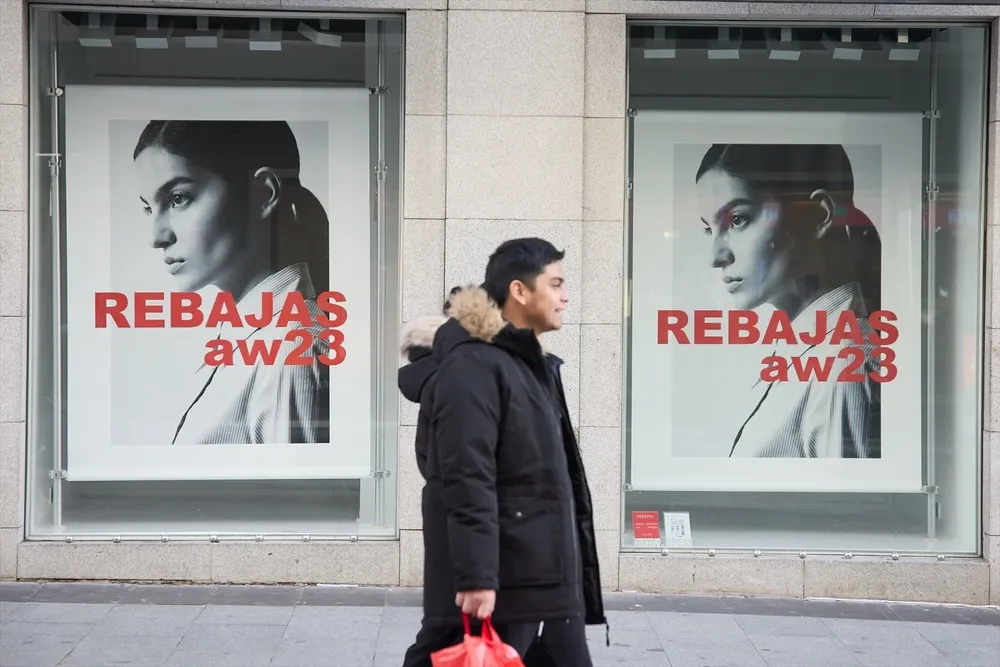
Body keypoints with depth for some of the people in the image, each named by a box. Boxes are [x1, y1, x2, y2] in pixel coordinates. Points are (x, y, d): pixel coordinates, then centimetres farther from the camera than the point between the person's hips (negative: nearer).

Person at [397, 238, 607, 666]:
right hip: (498, 583, -10)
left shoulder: (530, 364, 17)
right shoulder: (472, 365, -15)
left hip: (544, 576, 10)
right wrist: (475, 577, -26)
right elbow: (466, 482, -22)